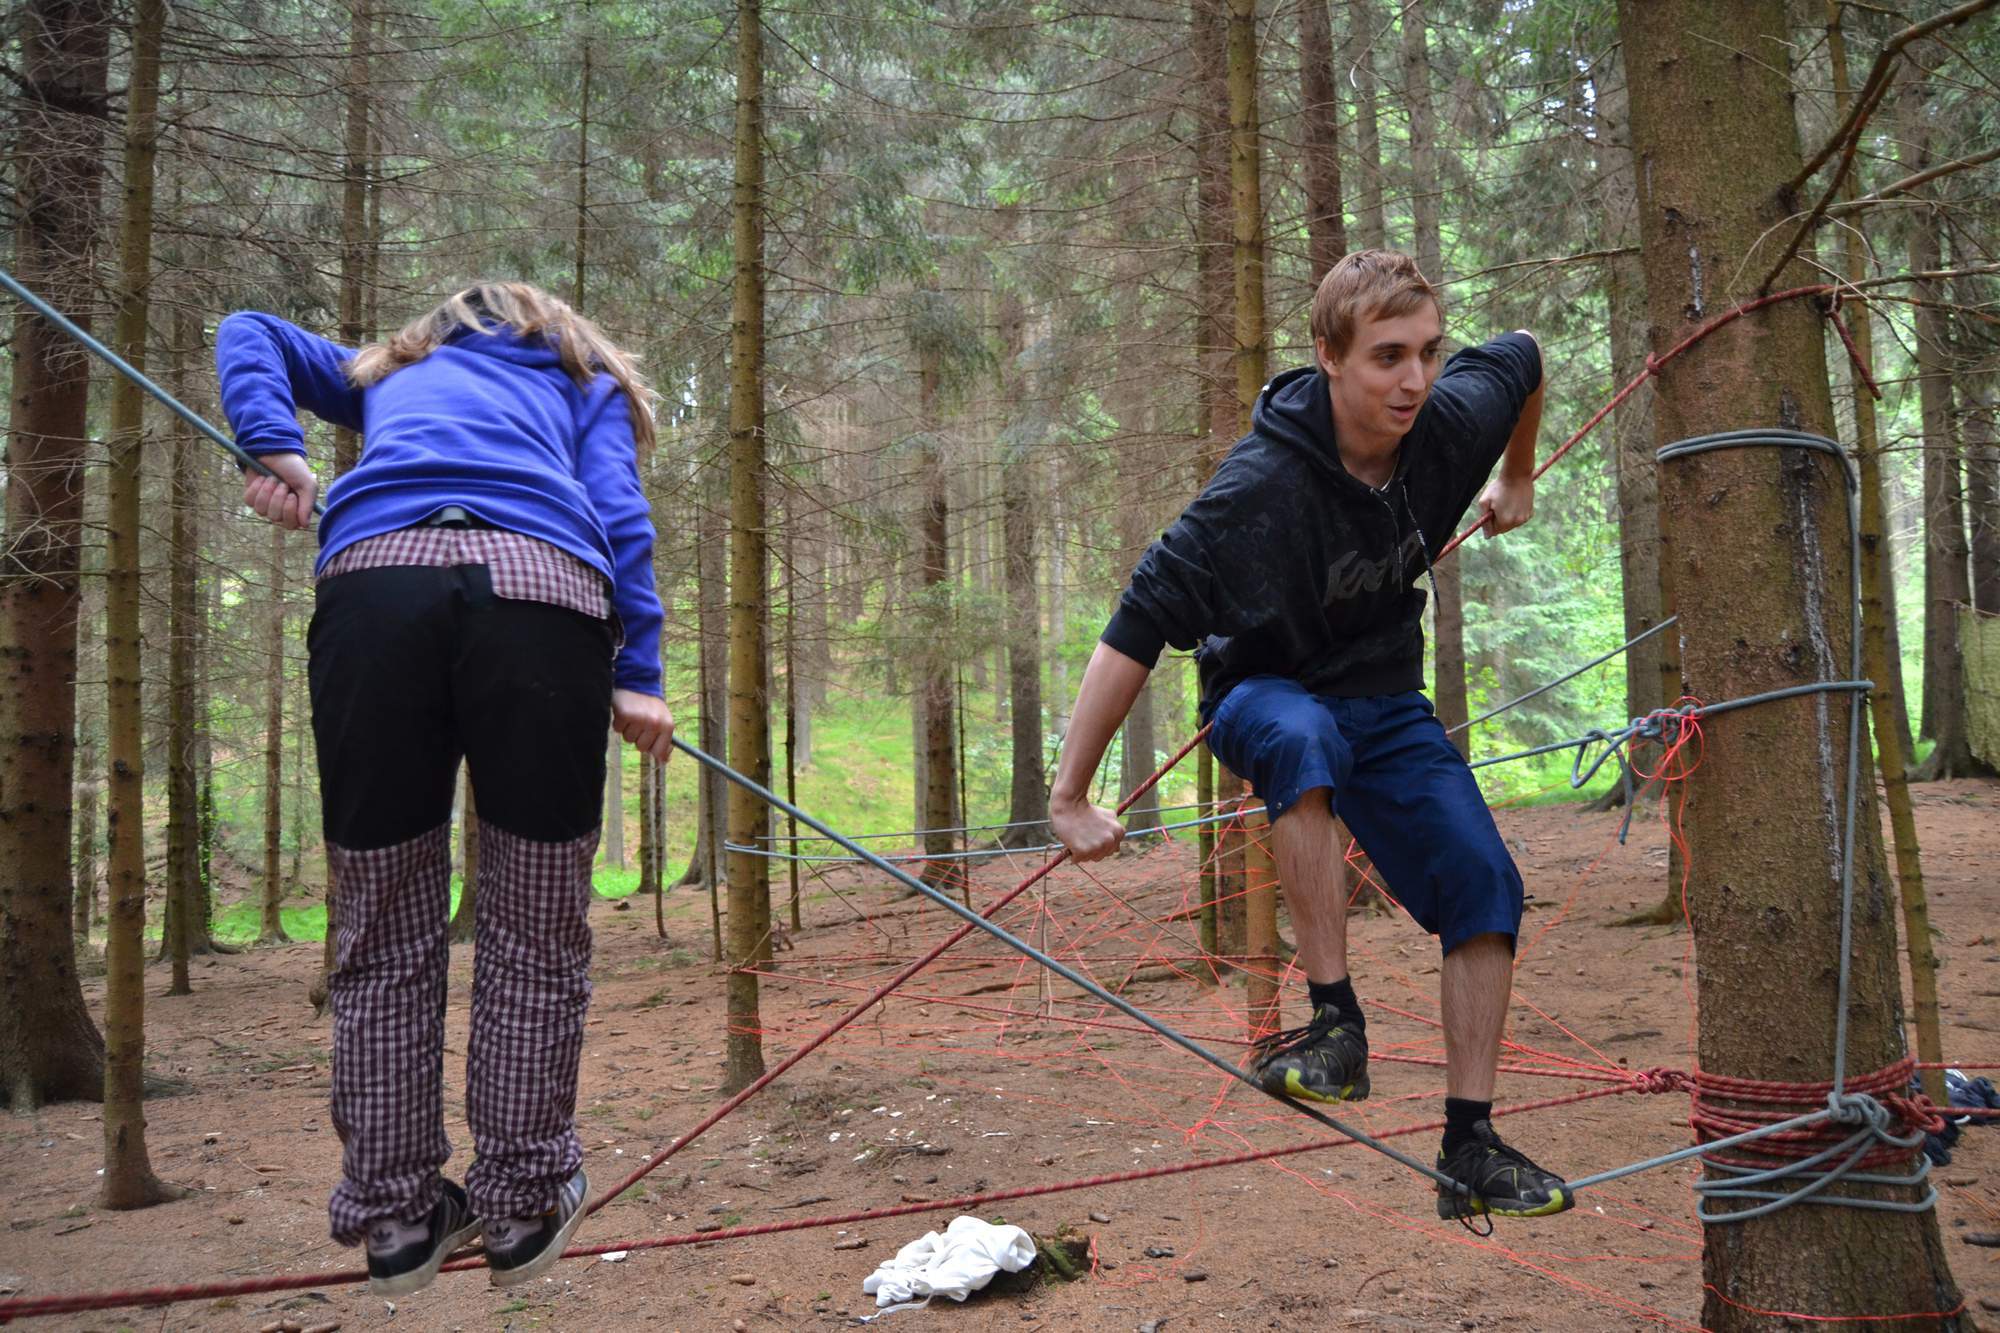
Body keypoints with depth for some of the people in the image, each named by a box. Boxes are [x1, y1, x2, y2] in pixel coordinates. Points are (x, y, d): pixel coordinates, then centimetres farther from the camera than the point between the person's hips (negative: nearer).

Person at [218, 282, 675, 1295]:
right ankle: (522, 1210, 17)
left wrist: (275, 449, 12)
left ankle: (396, 1218, 18)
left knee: (382, 935, 10)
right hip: (542, 592, -1)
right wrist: (637, 672, 5)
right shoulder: (585, 383, 32)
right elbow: (619, 512, 14)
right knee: (533, 939, 8)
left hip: (373, 578, 2)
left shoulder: (390, 373, 39)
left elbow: (248, 333, 29)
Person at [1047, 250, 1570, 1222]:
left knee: (1484, 886, -8)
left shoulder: (1454, 422, -17)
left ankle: (1470, 1151, 3)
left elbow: (1521, 357, 9)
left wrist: (1516, 484, 23)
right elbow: (1136, 627, -33)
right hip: (1264, 691, -5)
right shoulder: (1261, 487, -33)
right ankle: (1335, 1022, -30)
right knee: (1305, 739, -41)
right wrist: (1071, 794, -33)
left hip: (1387, 696, 5)